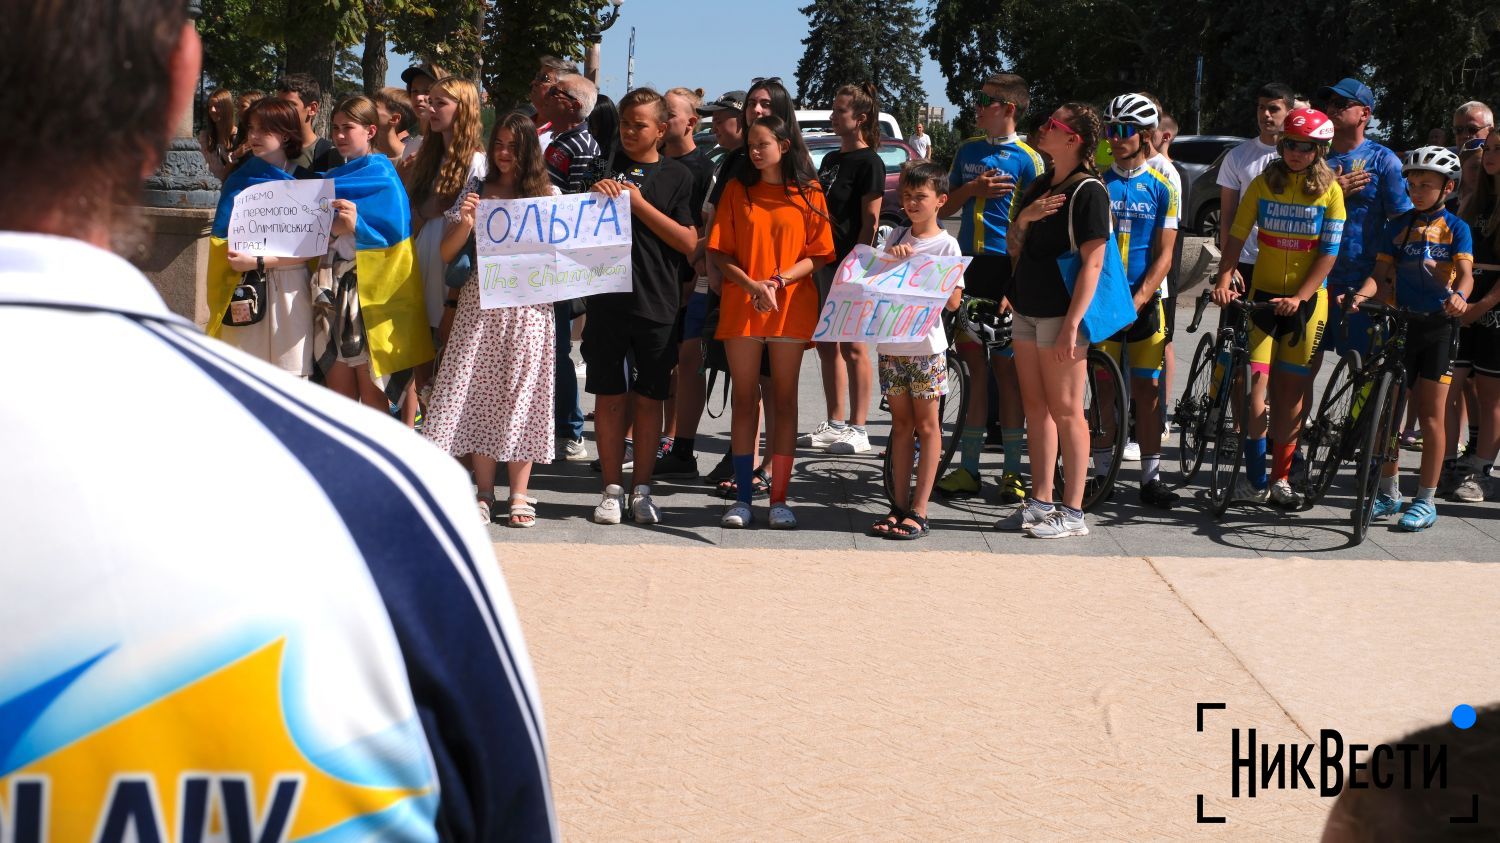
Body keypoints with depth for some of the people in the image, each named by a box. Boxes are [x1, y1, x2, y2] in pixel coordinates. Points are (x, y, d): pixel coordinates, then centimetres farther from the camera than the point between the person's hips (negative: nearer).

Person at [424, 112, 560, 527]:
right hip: (479, 304, 2)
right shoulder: (477, 192, 9)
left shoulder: (548, 194, 5)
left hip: (528, 308, -1)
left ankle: (519, 494, 7)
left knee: (521, 394, 0)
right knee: (479, 393, 1)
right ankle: (484, 493, 8)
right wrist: (465, 224, -11)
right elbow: (446, 254, 7)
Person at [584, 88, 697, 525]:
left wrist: (639, 203, -12)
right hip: (607, 300, 1)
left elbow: (689, 242, -5)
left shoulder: (677, 176, 3)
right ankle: (612, 487, 13)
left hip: (657, 304, -1)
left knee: (649, 398, 5)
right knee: (608, 396, 3)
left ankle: (641, 488, 15)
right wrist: (595, 196, -10)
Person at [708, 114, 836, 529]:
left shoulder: (808, 194, 3)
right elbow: (720, 253, 2)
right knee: (743, 399, 3)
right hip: (740, 307, 1)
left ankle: (779, 499, 6)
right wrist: (752, 285, -14)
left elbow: (818, 255, 0)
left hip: (791, 308, -1)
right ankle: (743, 497, 8)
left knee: (784, 400, 3)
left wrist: (779, 281, -14)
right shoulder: (737, 190, 6)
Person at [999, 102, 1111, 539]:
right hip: (1027, 308, 9)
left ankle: (1072, 512, 2)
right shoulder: (1041, 184, 13)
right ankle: (1040, 502, 20)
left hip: (1062, 314, -9)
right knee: (1036, 407, 12)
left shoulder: (1088, 191, -13)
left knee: (1065, 410, -4)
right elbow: (1015, 247, 15)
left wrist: (1071, 324, -22)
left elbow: (1093, 262, -17)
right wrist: (1024, 218, -7)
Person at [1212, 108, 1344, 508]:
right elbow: (1237, 235, -1)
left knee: (1291, 388, 3)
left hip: (1306, 299, 0)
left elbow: (1328, 252, -5)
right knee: (1255, 381, -11)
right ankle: (1255, 478, -5)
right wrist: (1224, 279, -16)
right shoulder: (1263, 184, 2)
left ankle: (1281, 478, 13)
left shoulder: (1329, 190, -2)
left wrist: (1299, 297, -15)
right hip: (1263, 293, 1)